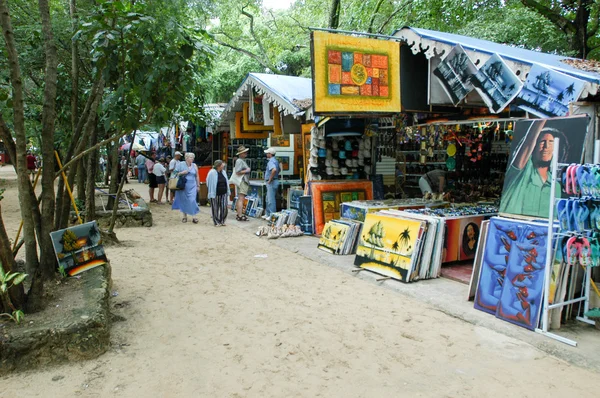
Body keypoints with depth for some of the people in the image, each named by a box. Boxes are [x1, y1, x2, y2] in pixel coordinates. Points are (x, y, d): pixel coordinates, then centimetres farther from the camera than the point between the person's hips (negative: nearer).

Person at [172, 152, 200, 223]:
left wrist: (198, 185, 9)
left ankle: (193, 217, -4)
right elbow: (175, 173, 2)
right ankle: (185, 216, 20)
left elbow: (197, 176, 11)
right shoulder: (181, 164, 0)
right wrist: (182, 173, -15)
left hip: (192, 186, 1)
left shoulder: (194, 166, 6)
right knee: (184, 201, 7)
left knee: (192, 201, -7)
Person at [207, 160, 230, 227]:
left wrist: (228, 192, 11)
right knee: (215, 208, 5)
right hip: (215, 194, -5)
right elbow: (210, 184, -9)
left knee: (224, 208, 2)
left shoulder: (223, 172, 8)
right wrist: (212, 194, -11)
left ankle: (222, 221, 17)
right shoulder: (212, 173, -11)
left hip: (223, 193, 5)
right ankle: (216, 222, 17)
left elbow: (226, 182, 14)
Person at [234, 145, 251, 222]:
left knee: (240, 199, 14)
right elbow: (237, 172, -22)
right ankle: (240, 216, -15)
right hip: (242, 182, -11)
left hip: (245, 182, 11)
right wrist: (246, 171, -13)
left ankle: (239, 214, 21)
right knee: (241, 199, -13)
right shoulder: (239, 161, -13)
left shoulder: (243, 160, 18)